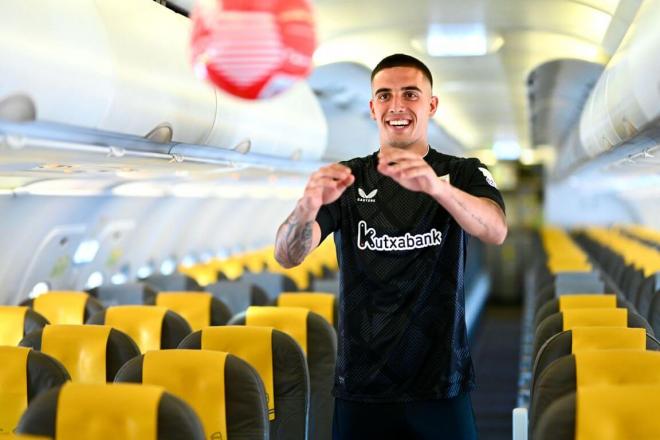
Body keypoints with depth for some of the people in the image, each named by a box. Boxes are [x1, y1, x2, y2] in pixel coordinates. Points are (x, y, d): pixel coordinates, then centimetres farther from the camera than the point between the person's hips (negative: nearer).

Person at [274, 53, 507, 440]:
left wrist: (435, 185, -39)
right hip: (361, 389, 1)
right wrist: (307, 208, -32)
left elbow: (496, 231, -20)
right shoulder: (347, 179, 3)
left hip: (442, 386, -1)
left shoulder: (464, 174, 1)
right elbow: (288, 256, -9)